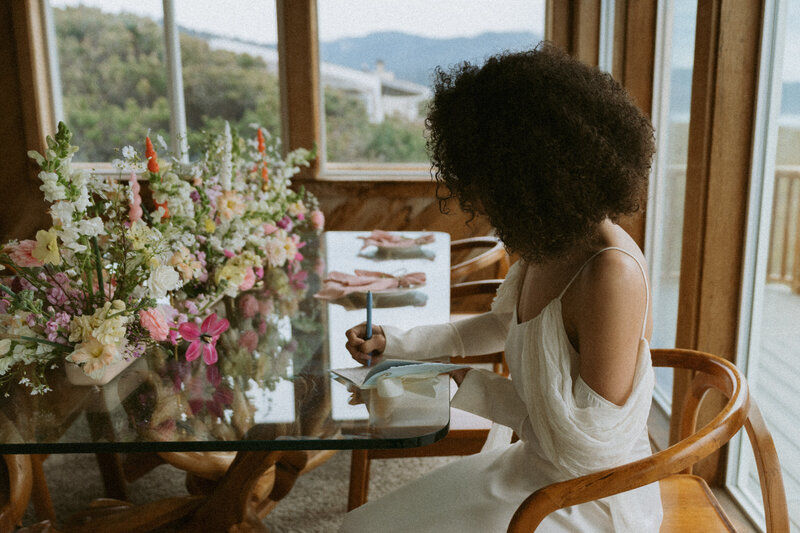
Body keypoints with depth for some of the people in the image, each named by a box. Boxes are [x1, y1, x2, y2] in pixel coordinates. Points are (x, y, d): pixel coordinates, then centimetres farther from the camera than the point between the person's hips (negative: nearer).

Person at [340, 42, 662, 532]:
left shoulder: (611, 273, -30)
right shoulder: (550, 247, -4)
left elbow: (587, 447, -25)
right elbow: (502, 326, 17)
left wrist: (476, 389, -13)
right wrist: (398, 343, 13)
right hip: (536, 471, 8)